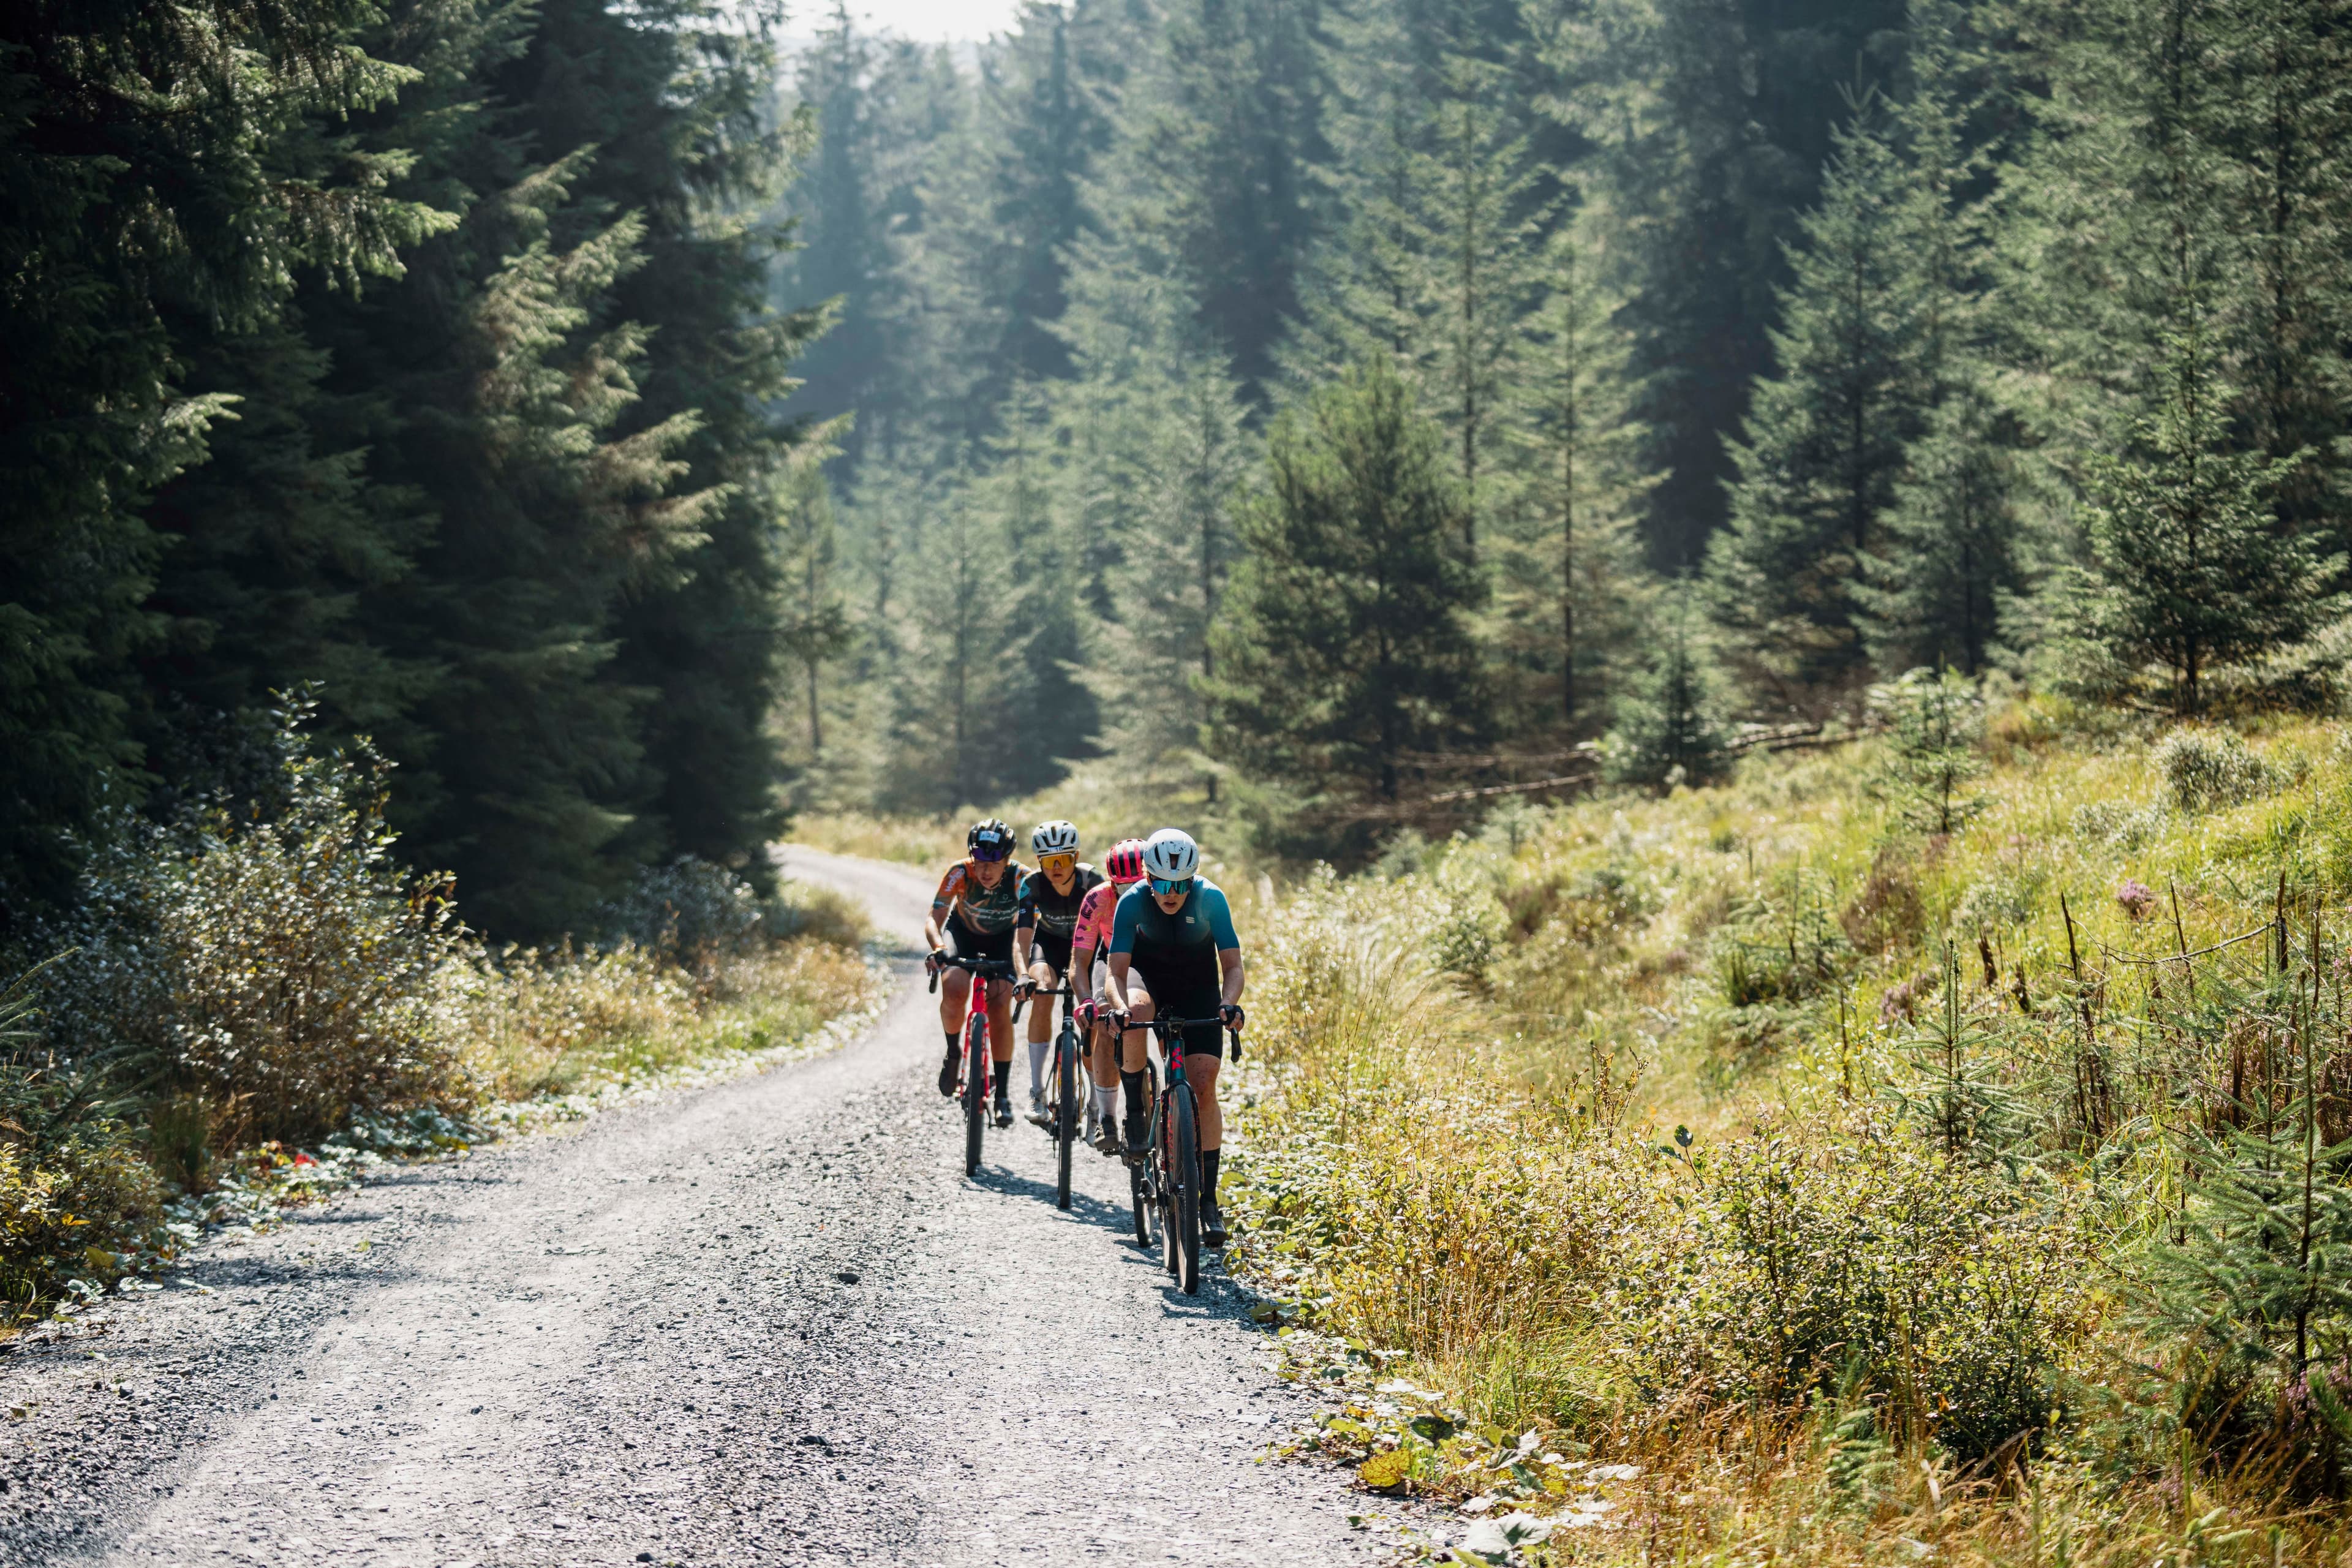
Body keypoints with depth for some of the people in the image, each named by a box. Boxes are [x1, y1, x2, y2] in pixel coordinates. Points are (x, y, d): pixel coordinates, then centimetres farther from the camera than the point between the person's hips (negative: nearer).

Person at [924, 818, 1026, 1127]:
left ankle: (1003, 1093, -5)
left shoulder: (1020, 878, -31)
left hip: (1001, 939, 0)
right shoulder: (960, 873, -30)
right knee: (954, 990, -28)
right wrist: (937, 949, -54)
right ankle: (953, 1052, 0)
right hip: (962, 932, 0)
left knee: (1000, 1008, -17)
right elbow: (935, 918, -34)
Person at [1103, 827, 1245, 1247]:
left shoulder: (1210, 898, -25)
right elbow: (1117, 972, -27)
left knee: (1204, 1086, -13)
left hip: (1198, 988, 0)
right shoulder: (1133, 901, -25)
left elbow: (1232, 965, -22)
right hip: (1148, 976, 0)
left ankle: (1209, 1198, -6)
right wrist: (1120, 1006, -49)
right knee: (1136, 1015, -38)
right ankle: (1135, 1110, -16)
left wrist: (1229, 1004, -43)